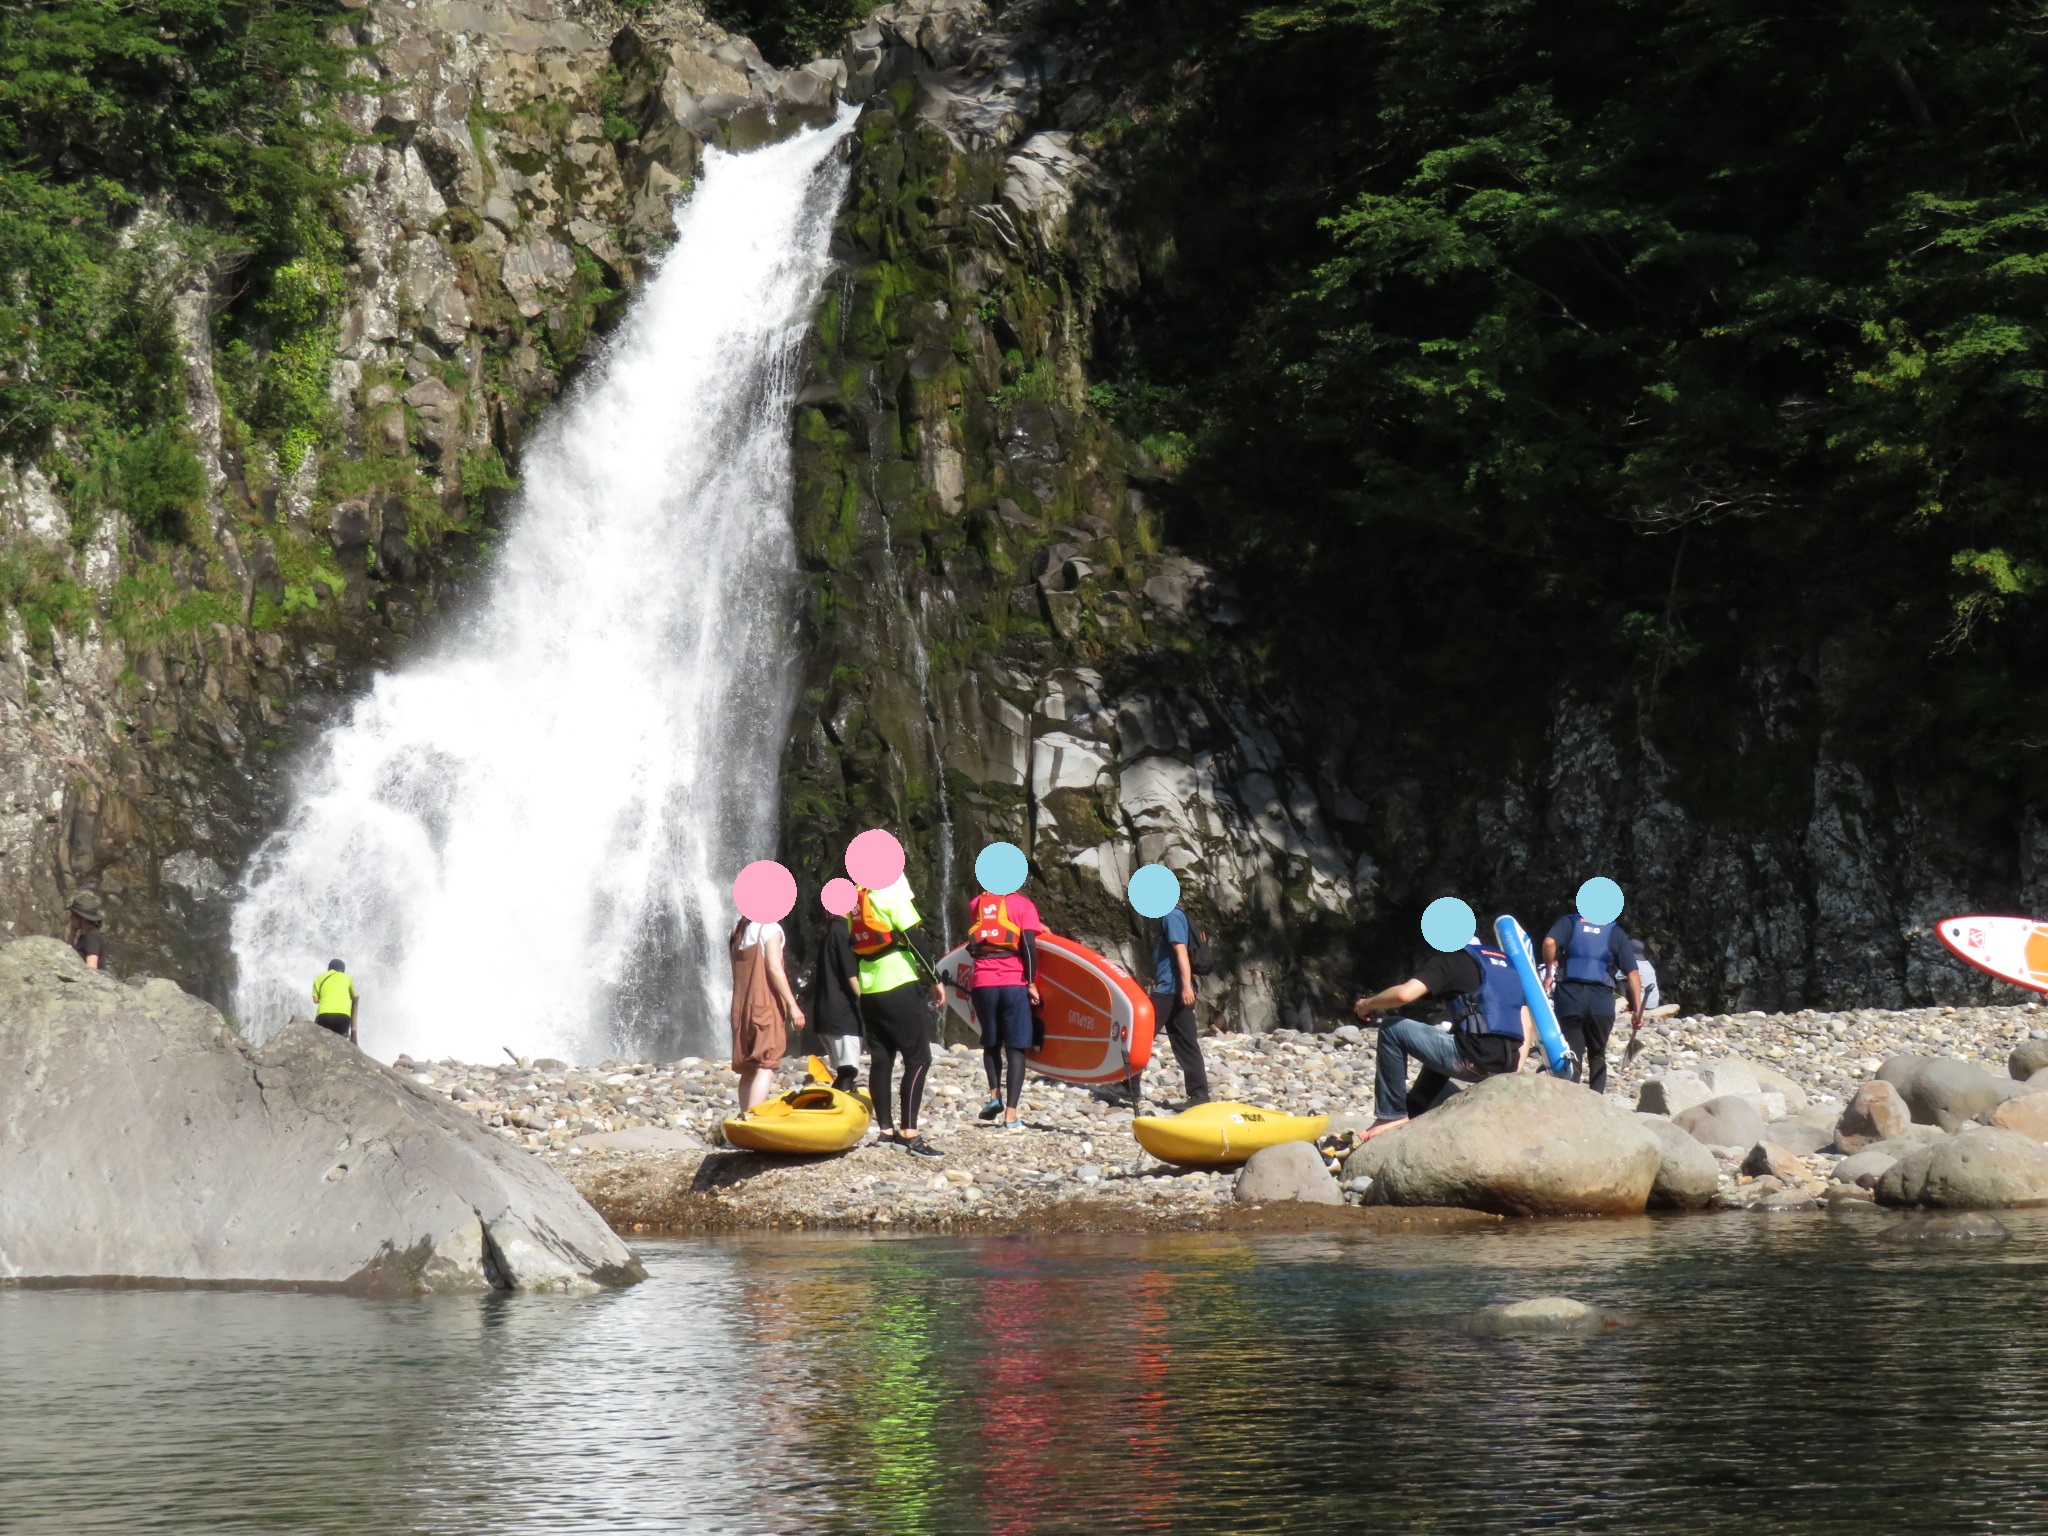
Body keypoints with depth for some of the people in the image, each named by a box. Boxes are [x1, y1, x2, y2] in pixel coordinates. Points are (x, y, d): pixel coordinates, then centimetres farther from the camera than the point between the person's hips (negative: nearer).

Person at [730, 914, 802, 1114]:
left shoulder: (736, 931, 14)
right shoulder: (769, 928, -8)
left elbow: (737, 974, 12)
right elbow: (774, 968, -15)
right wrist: (792, 1005, -15)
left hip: (741, 1005, 7)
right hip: (766, 1005, -7)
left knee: (748, 1070, 11)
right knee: (765, 1067, -11)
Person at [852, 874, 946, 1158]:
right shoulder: (892, 892, -9)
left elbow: (851, 945, 16)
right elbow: (913, 939, -13)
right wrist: (934, 980, -8)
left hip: (869, 992, 7)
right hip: (899, 987, -7)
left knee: (881, 1059, 12)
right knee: (918, 1059, -6)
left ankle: (885, 1129, 15)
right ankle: (909, 1134, -13)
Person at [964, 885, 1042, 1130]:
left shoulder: (976, 905, 14)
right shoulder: (1023, 904, 1)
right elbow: (1029, 945, -9)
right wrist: (1031, 983, -2)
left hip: (983, 984, 3)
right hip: (1014, 984, -3)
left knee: (991, 1043, 22)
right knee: (1015, 1047, 0)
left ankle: (994, 1094, 5)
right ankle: (1012, 1113, -7)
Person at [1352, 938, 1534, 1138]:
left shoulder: (1449, 959, 2)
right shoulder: (1508, 963, 23)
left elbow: (1404, 993, -11)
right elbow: (1527, 1027, 19)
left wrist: (1367, 1004, 6)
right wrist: (1513, 1072, 21)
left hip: (1475, 1060, -8)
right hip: (1508, 1065, 8)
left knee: (1392, 1029, 3)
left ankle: (1391, 1115, 6)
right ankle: (1411, 1112, 32)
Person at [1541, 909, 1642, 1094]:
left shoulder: (1569, 923, 11)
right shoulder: (1615, 932, 14)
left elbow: (1549, 942, -11)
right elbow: (1633, 972, 6)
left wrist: (1550, 967, 5)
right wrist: (1638, 1009, 6)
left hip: (1570, 994, -1)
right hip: (1601, 999, 1)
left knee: (1572, 1054, 3)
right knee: (1597, 1055, 17)